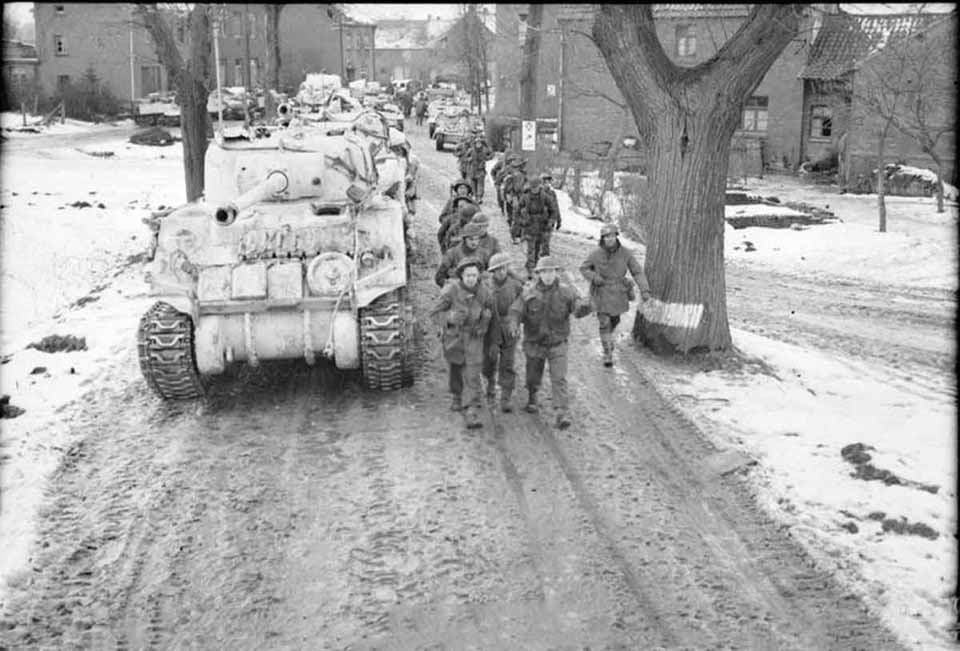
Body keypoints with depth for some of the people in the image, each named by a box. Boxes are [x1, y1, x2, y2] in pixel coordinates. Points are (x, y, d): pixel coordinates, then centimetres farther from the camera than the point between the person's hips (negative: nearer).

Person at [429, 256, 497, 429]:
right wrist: (451, 317, -31)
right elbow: (434, 313, -11)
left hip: (474, 338, 0)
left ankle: (472, 412, -15)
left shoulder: (485, 293, -10)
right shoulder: (451, 290, -17)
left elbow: (493, 316, 7)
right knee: (456, 369, 22)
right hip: (453, 336, 1)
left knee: (472, 376, -12)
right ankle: (457, 396, 49)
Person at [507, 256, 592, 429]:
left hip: (557, 344, -1)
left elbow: (578, 307, -23)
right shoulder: (529, 292, -9)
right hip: (534, 343, 1)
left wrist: (583, 307, -48)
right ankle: (532, 399, 48)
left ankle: (561, 414, -13)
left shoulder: (566, 291, -11)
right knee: (533, 376, 18)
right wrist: (514, 325, -36)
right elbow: (515, 311, -14)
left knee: (559, 378, -12)